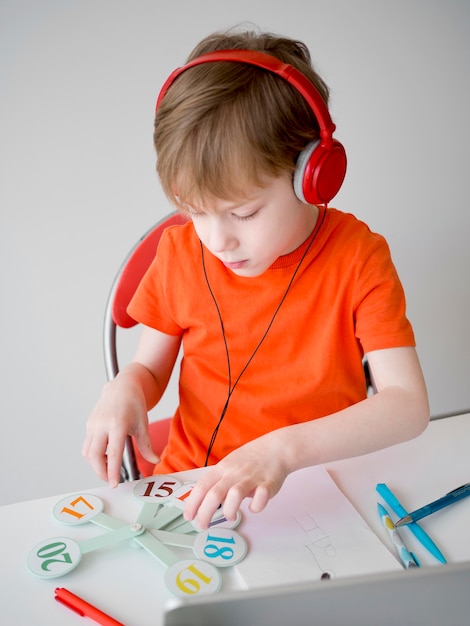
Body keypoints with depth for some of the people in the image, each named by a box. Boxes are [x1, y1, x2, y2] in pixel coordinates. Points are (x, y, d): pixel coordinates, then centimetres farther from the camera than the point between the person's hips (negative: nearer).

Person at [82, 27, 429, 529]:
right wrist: (124, 390, -18)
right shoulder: (180, 253, -4)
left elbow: (408, 406, -20)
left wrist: (284, 449, -34)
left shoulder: (358, 258, -13)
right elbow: (150, 369, 6)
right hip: (192, 482, 2)